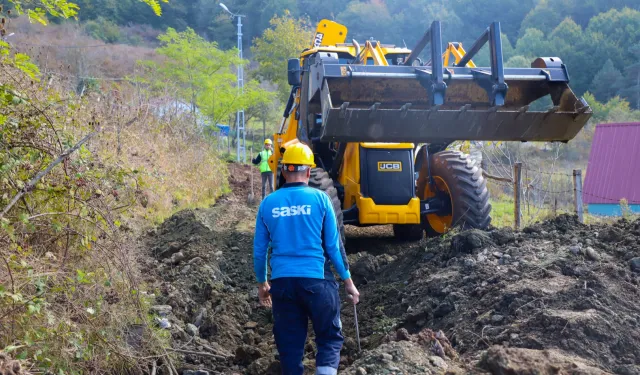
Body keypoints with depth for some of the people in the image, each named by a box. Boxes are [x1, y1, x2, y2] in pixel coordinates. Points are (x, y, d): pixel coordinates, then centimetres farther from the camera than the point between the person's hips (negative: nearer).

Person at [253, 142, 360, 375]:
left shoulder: (268, 203, 3)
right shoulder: (319, 198, -4)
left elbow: (259, 250, 9)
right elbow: (334, 246, -2)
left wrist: (262, 283, 23)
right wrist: (348, 281, 8)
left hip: (282, 281, 2)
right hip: (316, 279, -2)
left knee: (289, 343, 11)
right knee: (330, 337, 10)